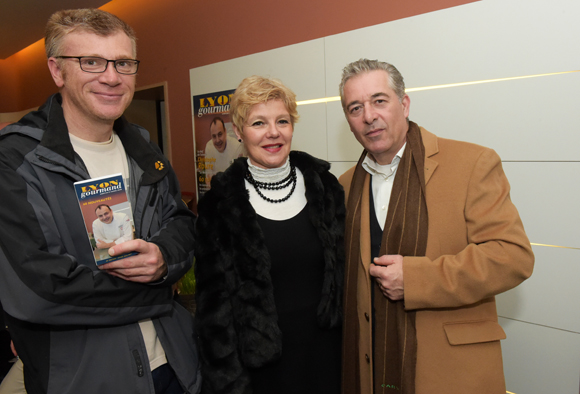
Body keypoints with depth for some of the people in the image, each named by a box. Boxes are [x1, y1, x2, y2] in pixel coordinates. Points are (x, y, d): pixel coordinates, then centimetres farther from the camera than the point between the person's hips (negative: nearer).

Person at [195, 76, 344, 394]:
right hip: (261, 365, -2)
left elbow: (344, 269, 5)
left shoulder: (324, 185, -3)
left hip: (326, 354, 3)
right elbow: (214, 303, -7)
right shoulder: (219, 204, -10)